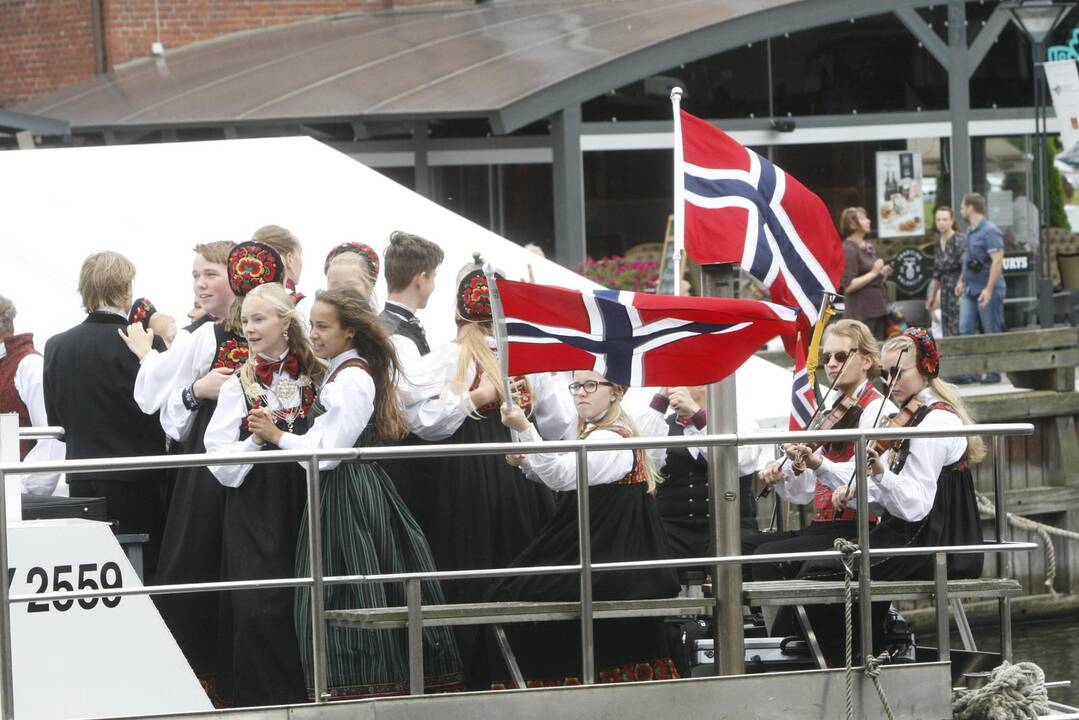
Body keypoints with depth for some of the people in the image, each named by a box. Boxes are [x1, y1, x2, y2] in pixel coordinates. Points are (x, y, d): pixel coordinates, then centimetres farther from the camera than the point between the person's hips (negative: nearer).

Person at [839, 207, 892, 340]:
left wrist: (883, 273, 4)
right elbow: (848, 285, -17)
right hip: (861, 313, -8)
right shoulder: (849, 249, -10)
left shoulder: (868, 247, 14)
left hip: (878, 309, 8)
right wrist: (873, 273, -17)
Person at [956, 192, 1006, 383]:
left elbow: (997, 261, -22)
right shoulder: (970, 231, 13)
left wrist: (989, 289, -27)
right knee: (965, 331, 2)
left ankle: (994, 372, 7)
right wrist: (961, 281, 23)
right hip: (970, 290, 9)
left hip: (987, 291, -9)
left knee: (992, 333, 1)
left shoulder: (990, 231, -15)